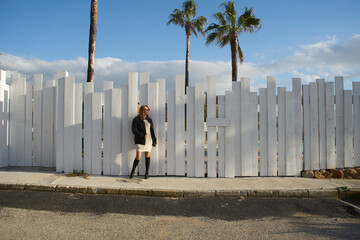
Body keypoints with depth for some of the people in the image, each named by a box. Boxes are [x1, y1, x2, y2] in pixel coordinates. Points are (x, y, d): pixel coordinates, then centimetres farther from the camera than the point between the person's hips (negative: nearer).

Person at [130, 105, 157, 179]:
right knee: (138, 157, -7)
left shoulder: (149, 120, 11)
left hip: (149, 140, 4)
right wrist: (142, 135, -19)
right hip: (140, 141, -4)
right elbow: (134, 130, -11)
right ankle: (132, 171, 16)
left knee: (147, 156, 5)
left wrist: (155, 140, 11)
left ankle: (147, 173, 17)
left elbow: (152, 131, 14)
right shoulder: (136, 119, -4)